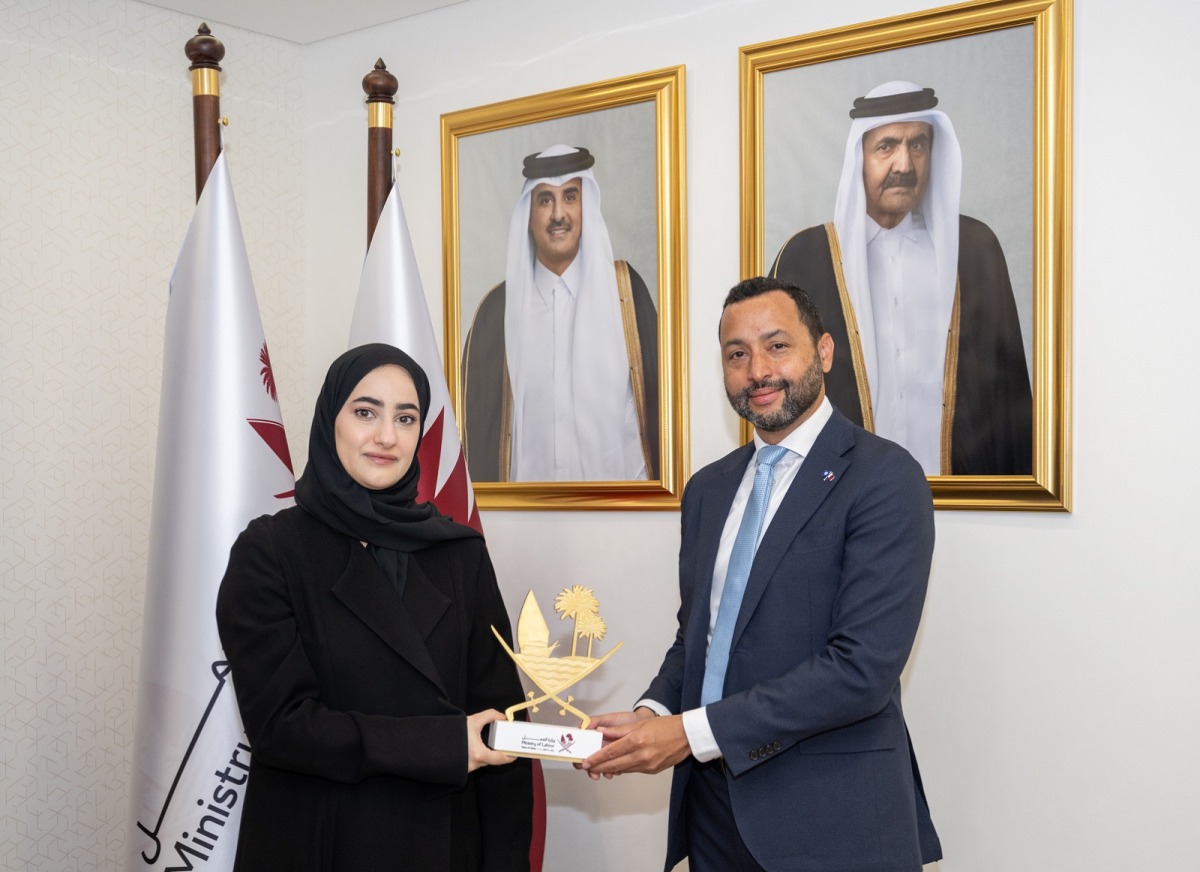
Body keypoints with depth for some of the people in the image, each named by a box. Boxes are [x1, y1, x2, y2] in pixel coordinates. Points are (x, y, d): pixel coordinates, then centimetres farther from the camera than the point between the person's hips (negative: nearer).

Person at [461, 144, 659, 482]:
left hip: (618, 477, 0)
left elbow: (657, 393, 3)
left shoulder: (624, 289, 3)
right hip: (531, 481, 0)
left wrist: (661, 483, -2)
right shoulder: (499, 308, 5)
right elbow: (479, 423, 7)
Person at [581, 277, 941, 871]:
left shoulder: (885, 478, -12)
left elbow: (864, 666, -20)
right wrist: (653, 712, -6)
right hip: (713, 811, 6)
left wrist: (691, 732, -20)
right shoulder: (708, 488, 10)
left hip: (831, 823, -5)